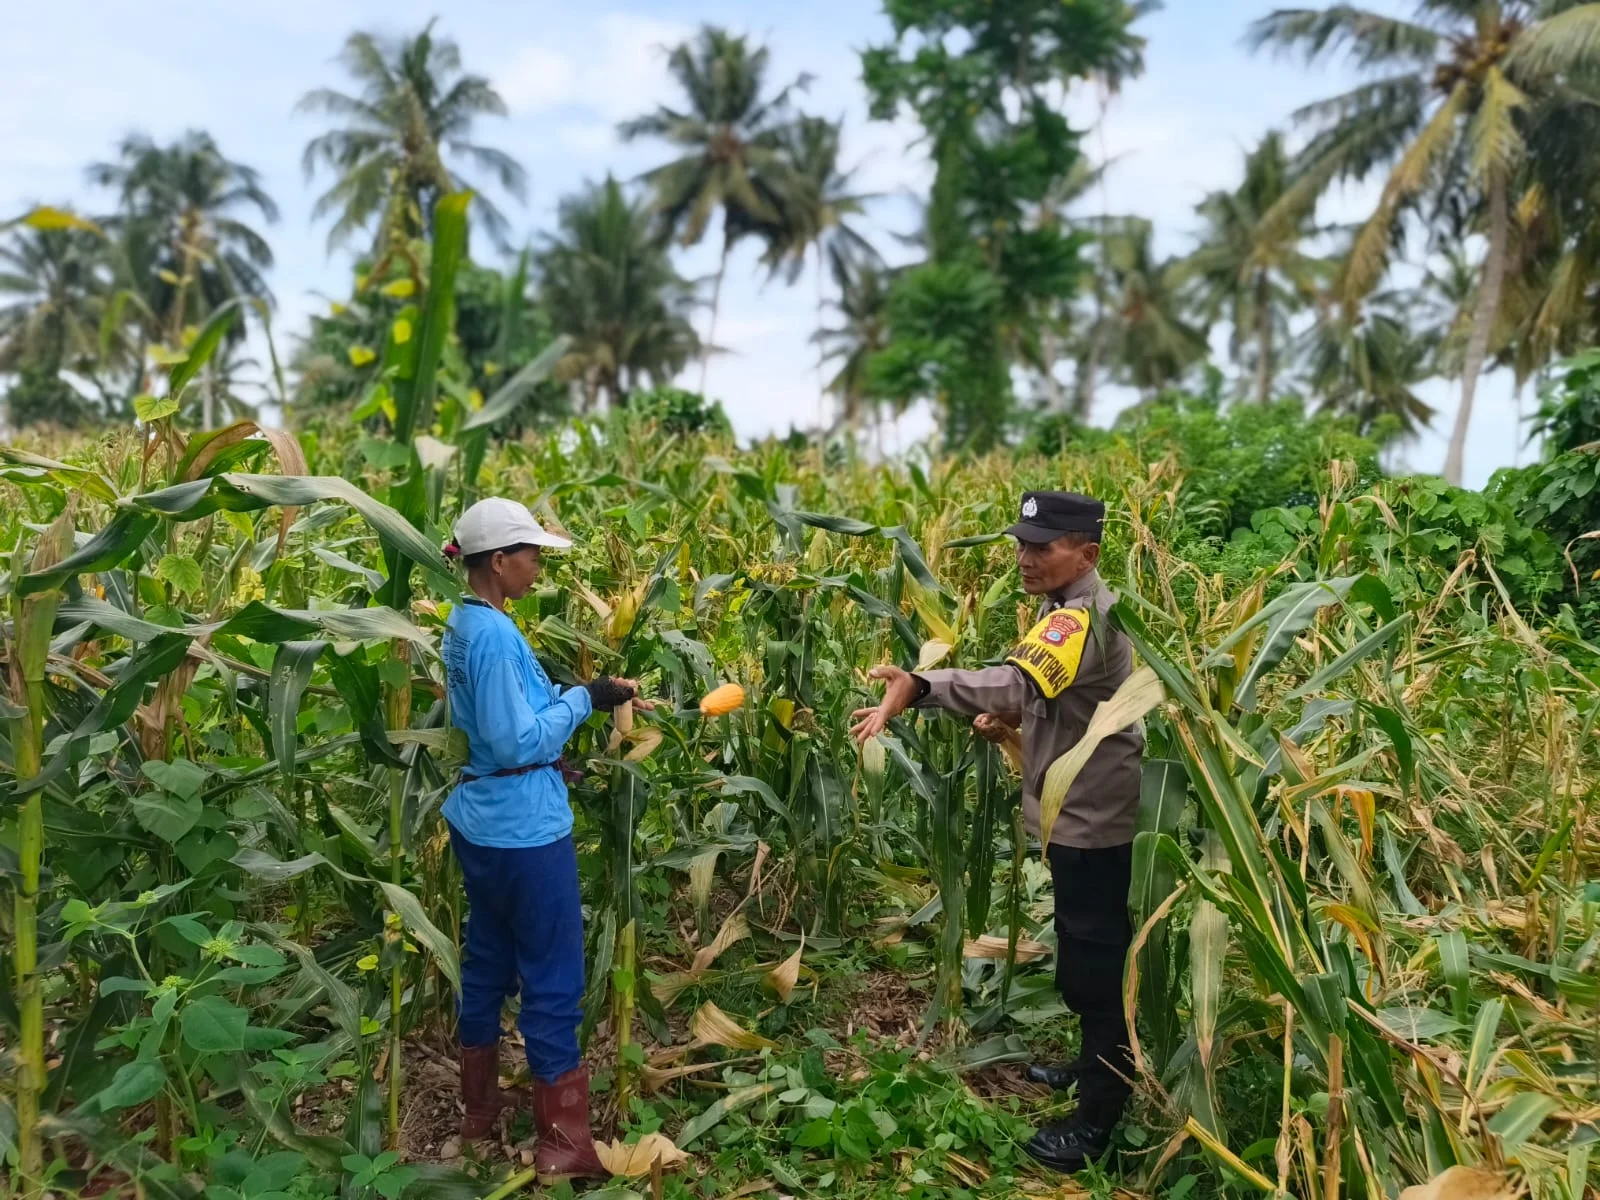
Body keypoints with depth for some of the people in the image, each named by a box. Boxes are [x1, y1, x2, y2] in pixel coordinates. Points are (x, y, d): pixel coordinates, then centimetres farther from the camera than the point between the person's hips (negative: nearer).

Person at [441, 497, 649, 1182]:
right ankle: (563, 1145, 12)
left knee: (488, 966, 20)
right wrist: (584, 700, -14)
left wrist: (595, 694, 6)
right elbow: (516, 743, -23)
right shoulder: (495, 634, -22)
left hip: (481, 826, 10)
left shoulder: (463, 624, 8)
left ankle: (479, 1109, 35)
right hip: (524, 832, -10)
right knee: (553, 983, 1)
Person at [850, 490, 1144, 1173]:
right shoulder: (1075, 607, 8)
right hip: (1084, 813, 11)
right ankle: (1101, 1066, 42)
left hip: (1094, 819, -11)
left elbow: (1018, 679, -44)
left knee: (1092, 966, 1)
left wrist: (918, 686, -56)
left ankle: (1101, 1116, 16)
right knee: (1089, 958, 24)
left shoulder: (1081, 616, -26)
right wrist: (1012, 717, 1)